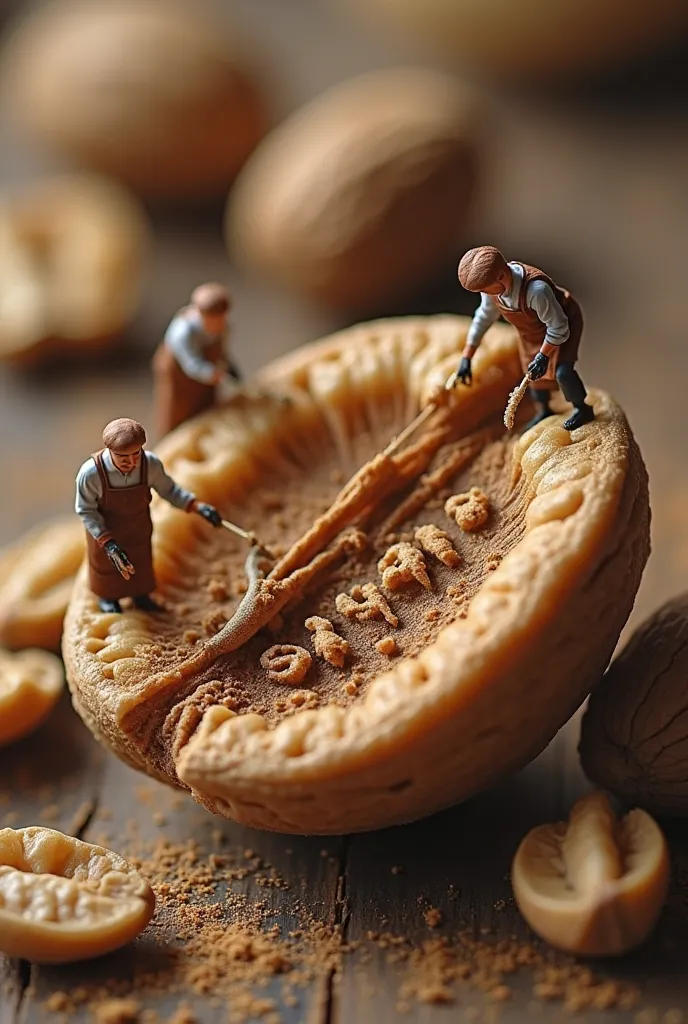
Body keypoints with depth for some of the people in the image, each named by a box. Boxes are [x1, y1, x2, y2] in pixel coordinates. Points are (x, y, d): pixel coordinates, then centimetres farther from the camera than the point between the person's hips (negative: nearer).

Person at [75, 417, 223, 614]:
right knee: (107, 563, 28)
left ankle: (140, 596, 61)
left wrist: (198, 507, -24)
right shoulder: (90, 473, -40)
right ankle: (107, 597, 61)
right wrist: (108, 543, -31)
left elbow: (168, 490, -13)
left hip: (139, 529, 2)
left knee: (141, 562, 29)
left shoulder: (151, 464, -34)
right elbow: (86, 511, -25)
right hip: (104, 530, -2)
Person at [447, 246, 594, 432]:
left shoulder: (536, 290, -47)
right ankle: (543, 411, 48)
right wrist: (466, 359, -2)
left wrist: (543, 355, -26)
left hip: (563, 323, -7)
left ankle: (582, 409, 9)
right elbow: (484, 318, -5)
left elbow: (558, 328, -33)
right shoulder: (492, 285, -25)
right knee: (534, 373, 19)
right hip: (531, 331, 7)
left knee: (562, 371, -21)